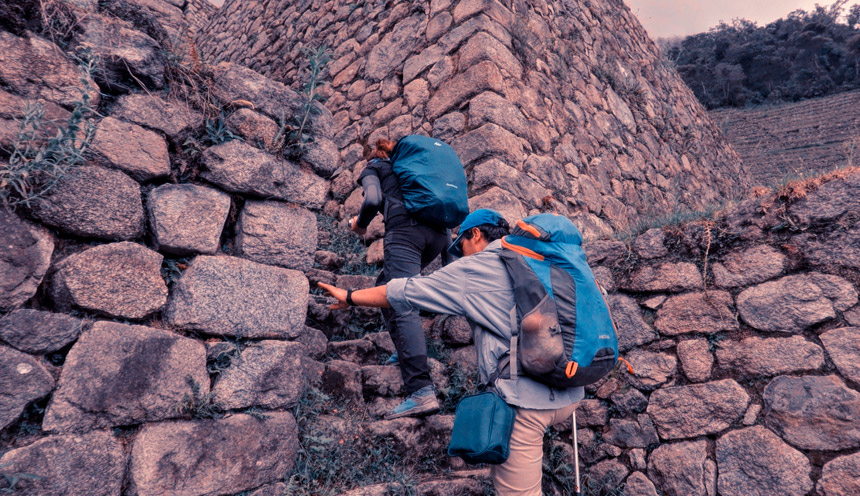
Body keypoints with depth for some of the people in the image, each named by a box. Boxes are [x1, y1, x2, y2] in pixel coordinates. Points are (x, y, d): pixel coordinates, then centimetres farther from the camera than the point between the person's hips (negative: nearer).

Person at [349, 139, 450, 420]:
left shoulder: (373, 168, 20)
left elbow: (373, 200, -2)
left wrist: (360, 224, 16)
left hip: (405, 229, -6)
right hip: (438, 232, 7)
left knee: (400, 306, -15)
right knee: (387, 284, 26)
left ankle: (422, 391, -29)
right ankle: (407, 352, 19)